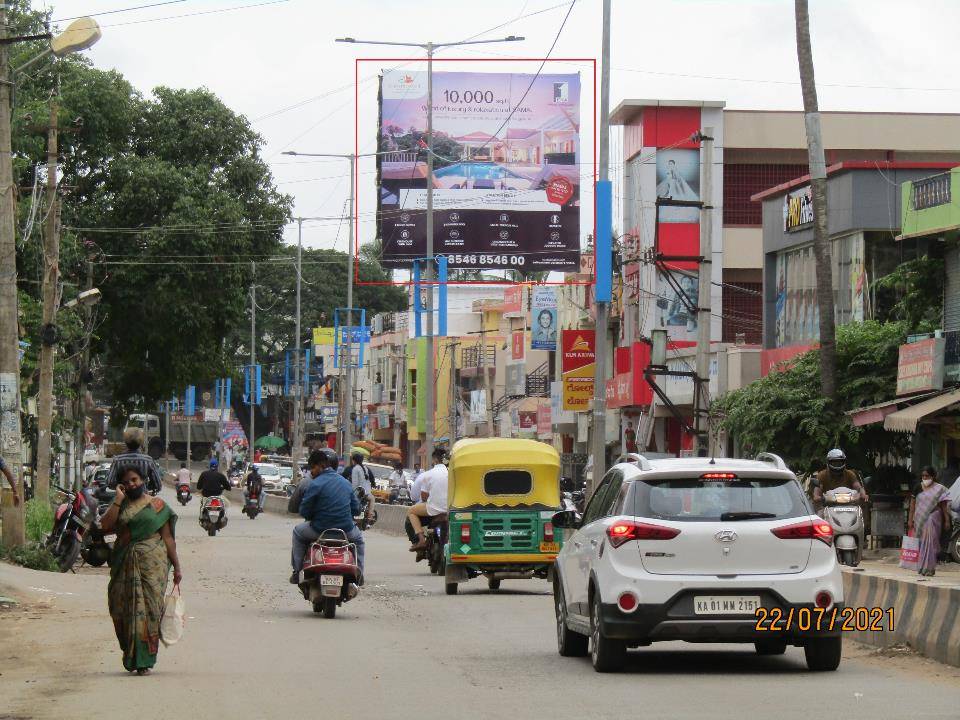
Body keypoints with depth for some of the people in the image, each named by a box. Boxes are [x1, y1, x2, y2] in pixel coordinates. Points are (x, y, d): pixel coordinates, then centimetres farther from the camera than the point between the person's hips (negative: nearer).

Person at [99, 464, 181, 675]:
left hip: (152, 564, -2)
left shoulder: (158, 505, 7)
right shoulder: (120, 506, 12)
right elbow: (105, 525, -6)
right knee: (124, 608, 1)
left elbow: (167, 538, 6)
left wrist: (176, 566, 2)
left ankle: (145, 660, -3)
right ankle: (131, 657, 17)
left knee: (149, 608, -7)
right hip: (125, 565, 2)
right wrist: (118, 499, -5)